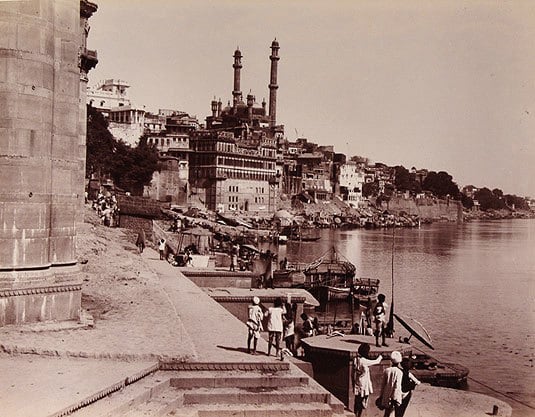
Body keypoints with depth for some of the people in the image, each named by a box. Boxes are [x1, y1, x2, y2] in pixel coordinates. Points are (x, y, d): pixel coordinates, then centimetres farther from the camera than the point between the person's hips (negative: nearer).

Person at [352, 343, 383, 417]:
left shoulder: (355, 360, 0)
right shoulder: (364, 361, -21)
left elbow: (352, 374, 7)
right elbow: (376, 361, -6)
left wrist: (353, 385, 18)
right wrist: (380, 357, 16)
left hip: (357, 386, 7)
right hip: (364, 386, -7)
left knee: (357, 403, 15)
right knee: (362, 404, 3)